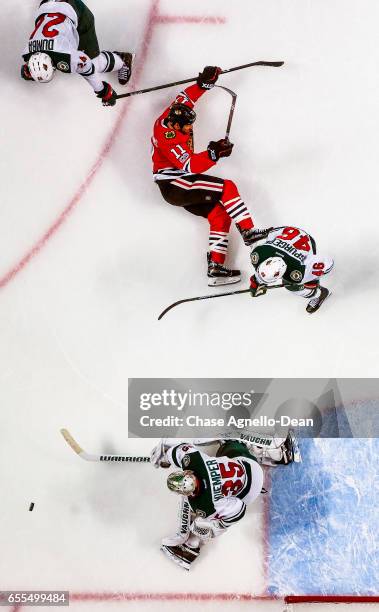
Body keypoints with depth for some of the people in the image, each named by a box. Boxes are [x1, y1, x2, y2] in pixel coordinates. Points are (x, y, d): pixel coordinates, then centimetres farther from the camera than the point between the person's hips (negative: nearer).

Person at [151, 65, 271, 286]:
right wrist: (213, 154, -46)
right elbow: (190, 165, -34)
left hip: (179, 182, 10)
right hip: (173, 185, -10)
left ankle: (216, 268, -8)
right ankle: (248, 232, -13)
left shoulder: (172, 116, 2)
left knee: (219, 214, -4)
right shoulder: (170, 140, -25)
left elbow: (186, 98, 20)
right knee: (227, 188, -20)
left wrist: (204, 83, 10)